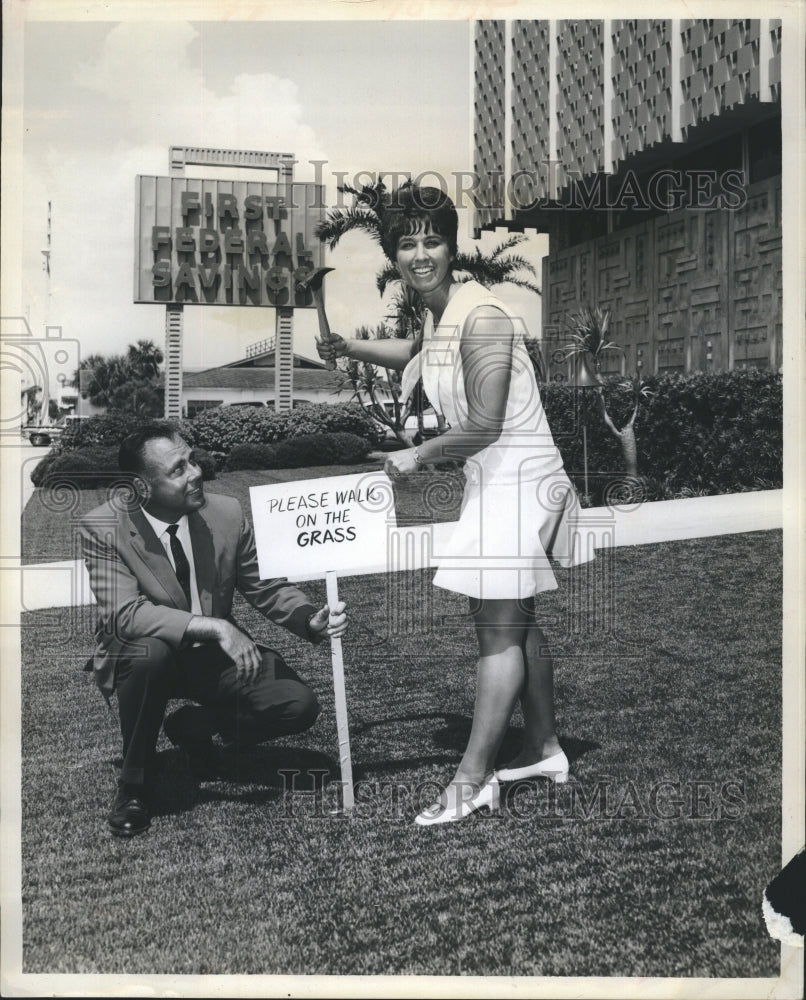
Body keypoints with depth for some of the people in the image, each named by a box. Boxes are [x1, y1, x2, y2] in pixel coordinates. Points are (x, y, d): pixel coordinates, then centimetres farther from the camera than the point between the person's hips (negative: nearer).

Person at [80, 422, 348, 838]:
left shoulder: (226, 513, -11)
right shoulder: (103, 527, -20)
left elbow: (267, 588, -1)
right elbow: (124, 614, -31)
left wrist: (311, 619, -22)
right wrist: (215, 627, -41)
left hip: (215, 654, 3)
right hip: (143, 656, -3)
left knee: (299, 705, -16)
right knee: (149, 652, -38)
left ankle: (195, 725, 14)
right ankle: (134, 786, -12)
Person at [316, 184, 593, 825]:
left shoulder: (481, 316, -19)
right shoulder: (439, 313, 10)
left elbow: (487, 423, -24)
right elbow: (419, 354, 36)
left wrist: (419, 456, -11)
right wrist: (352, 348, 22)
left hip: (518, 480, -10)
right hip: (496, 480, 10)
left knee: (499, 631, -6)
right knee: (515, 625, 16)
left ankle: (473, 778, 1)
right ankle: (545, 749, 29)